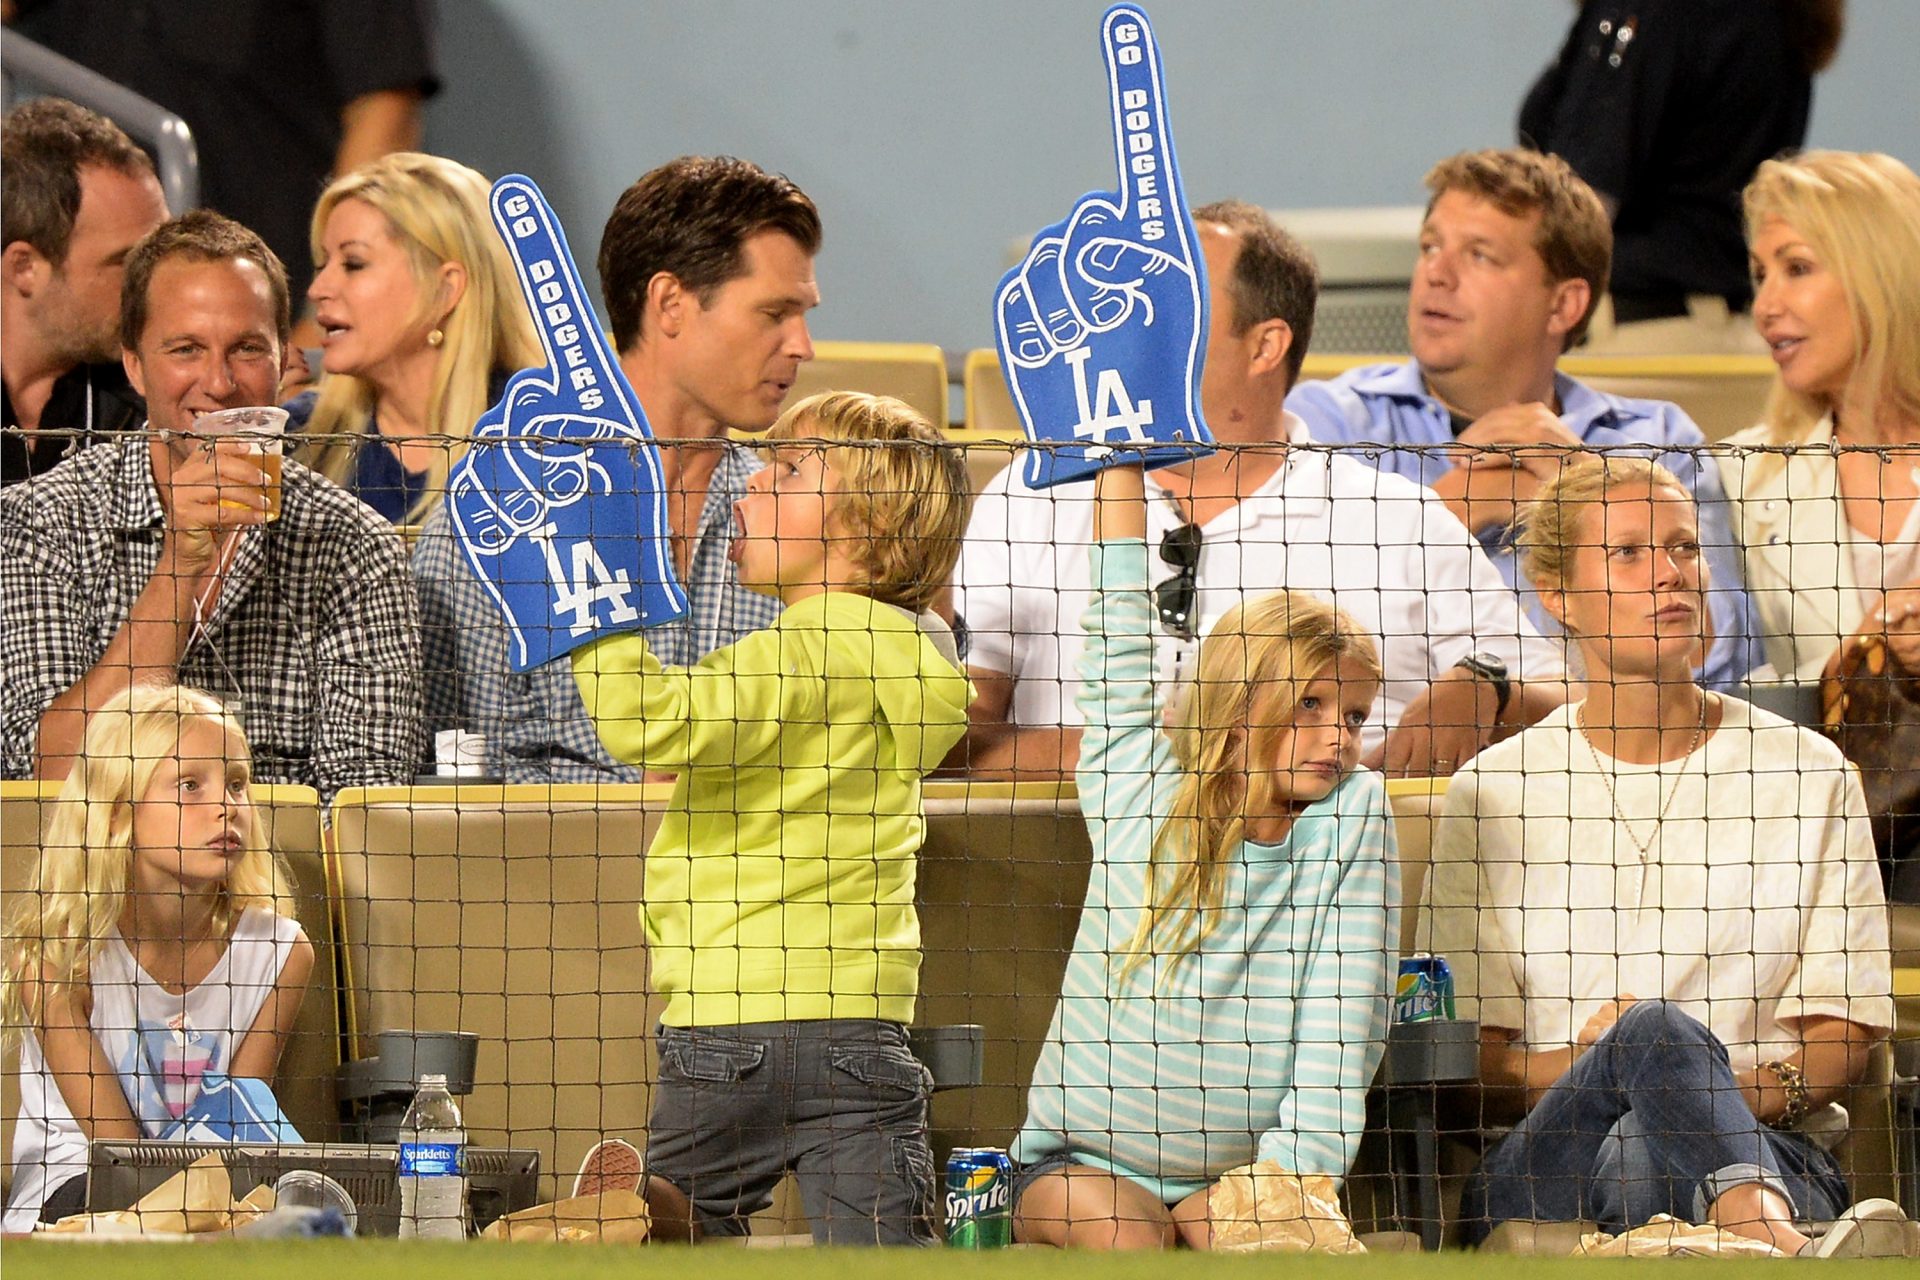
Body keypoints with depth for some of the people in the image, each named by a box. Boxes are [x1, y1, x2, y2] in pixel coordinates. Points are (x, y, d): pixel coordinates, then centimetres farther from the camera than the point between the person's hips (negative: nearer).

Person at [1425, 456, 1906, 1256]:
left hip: (1770, 1159, 0)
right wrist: (1573, 1067, -15)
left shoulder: (1810, 774, 13)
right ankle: (1787, 1253, -64)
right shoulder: (1490, 793, 13)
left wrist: (1764, 1093, -14)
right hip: (1540, 1175, 0)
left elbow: (1846, 1027, 9)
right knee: (1657, 1029, -38)